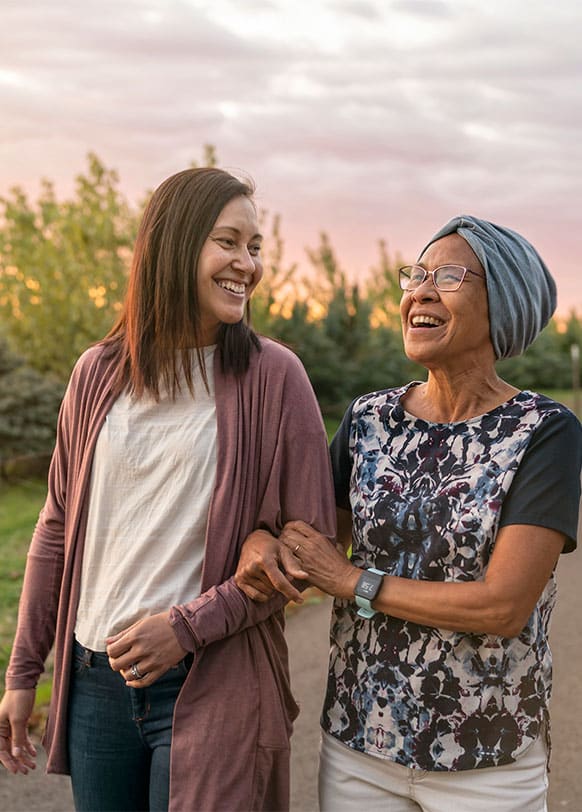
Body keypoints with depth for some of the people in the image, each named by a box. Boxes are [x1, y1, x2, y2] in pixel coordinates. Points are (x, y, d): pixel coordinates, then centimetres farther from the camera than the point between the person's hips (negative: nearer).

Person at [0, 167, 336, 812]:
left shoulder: (272, 377, -7)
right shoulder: (98, 374, 3)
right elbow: (58, 528, 10)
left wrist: (189, 626, -15)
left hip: (211, 686, -3)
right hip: (95, 679, 4)